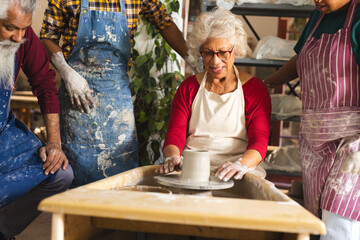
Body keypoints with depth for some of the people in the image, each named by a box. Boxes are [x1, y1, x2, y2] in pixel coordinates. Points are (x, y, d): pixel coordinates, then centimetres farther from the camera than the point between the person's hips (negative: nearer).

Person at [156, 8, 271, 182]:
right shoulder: (189, 87, 16)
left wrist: (241, 164, -24)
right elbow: (175, 133, 9)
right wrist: (172, 157, -15)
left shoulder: (255, 88, 8)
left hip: (233, 175, -1)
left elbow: (259, 140, -2)